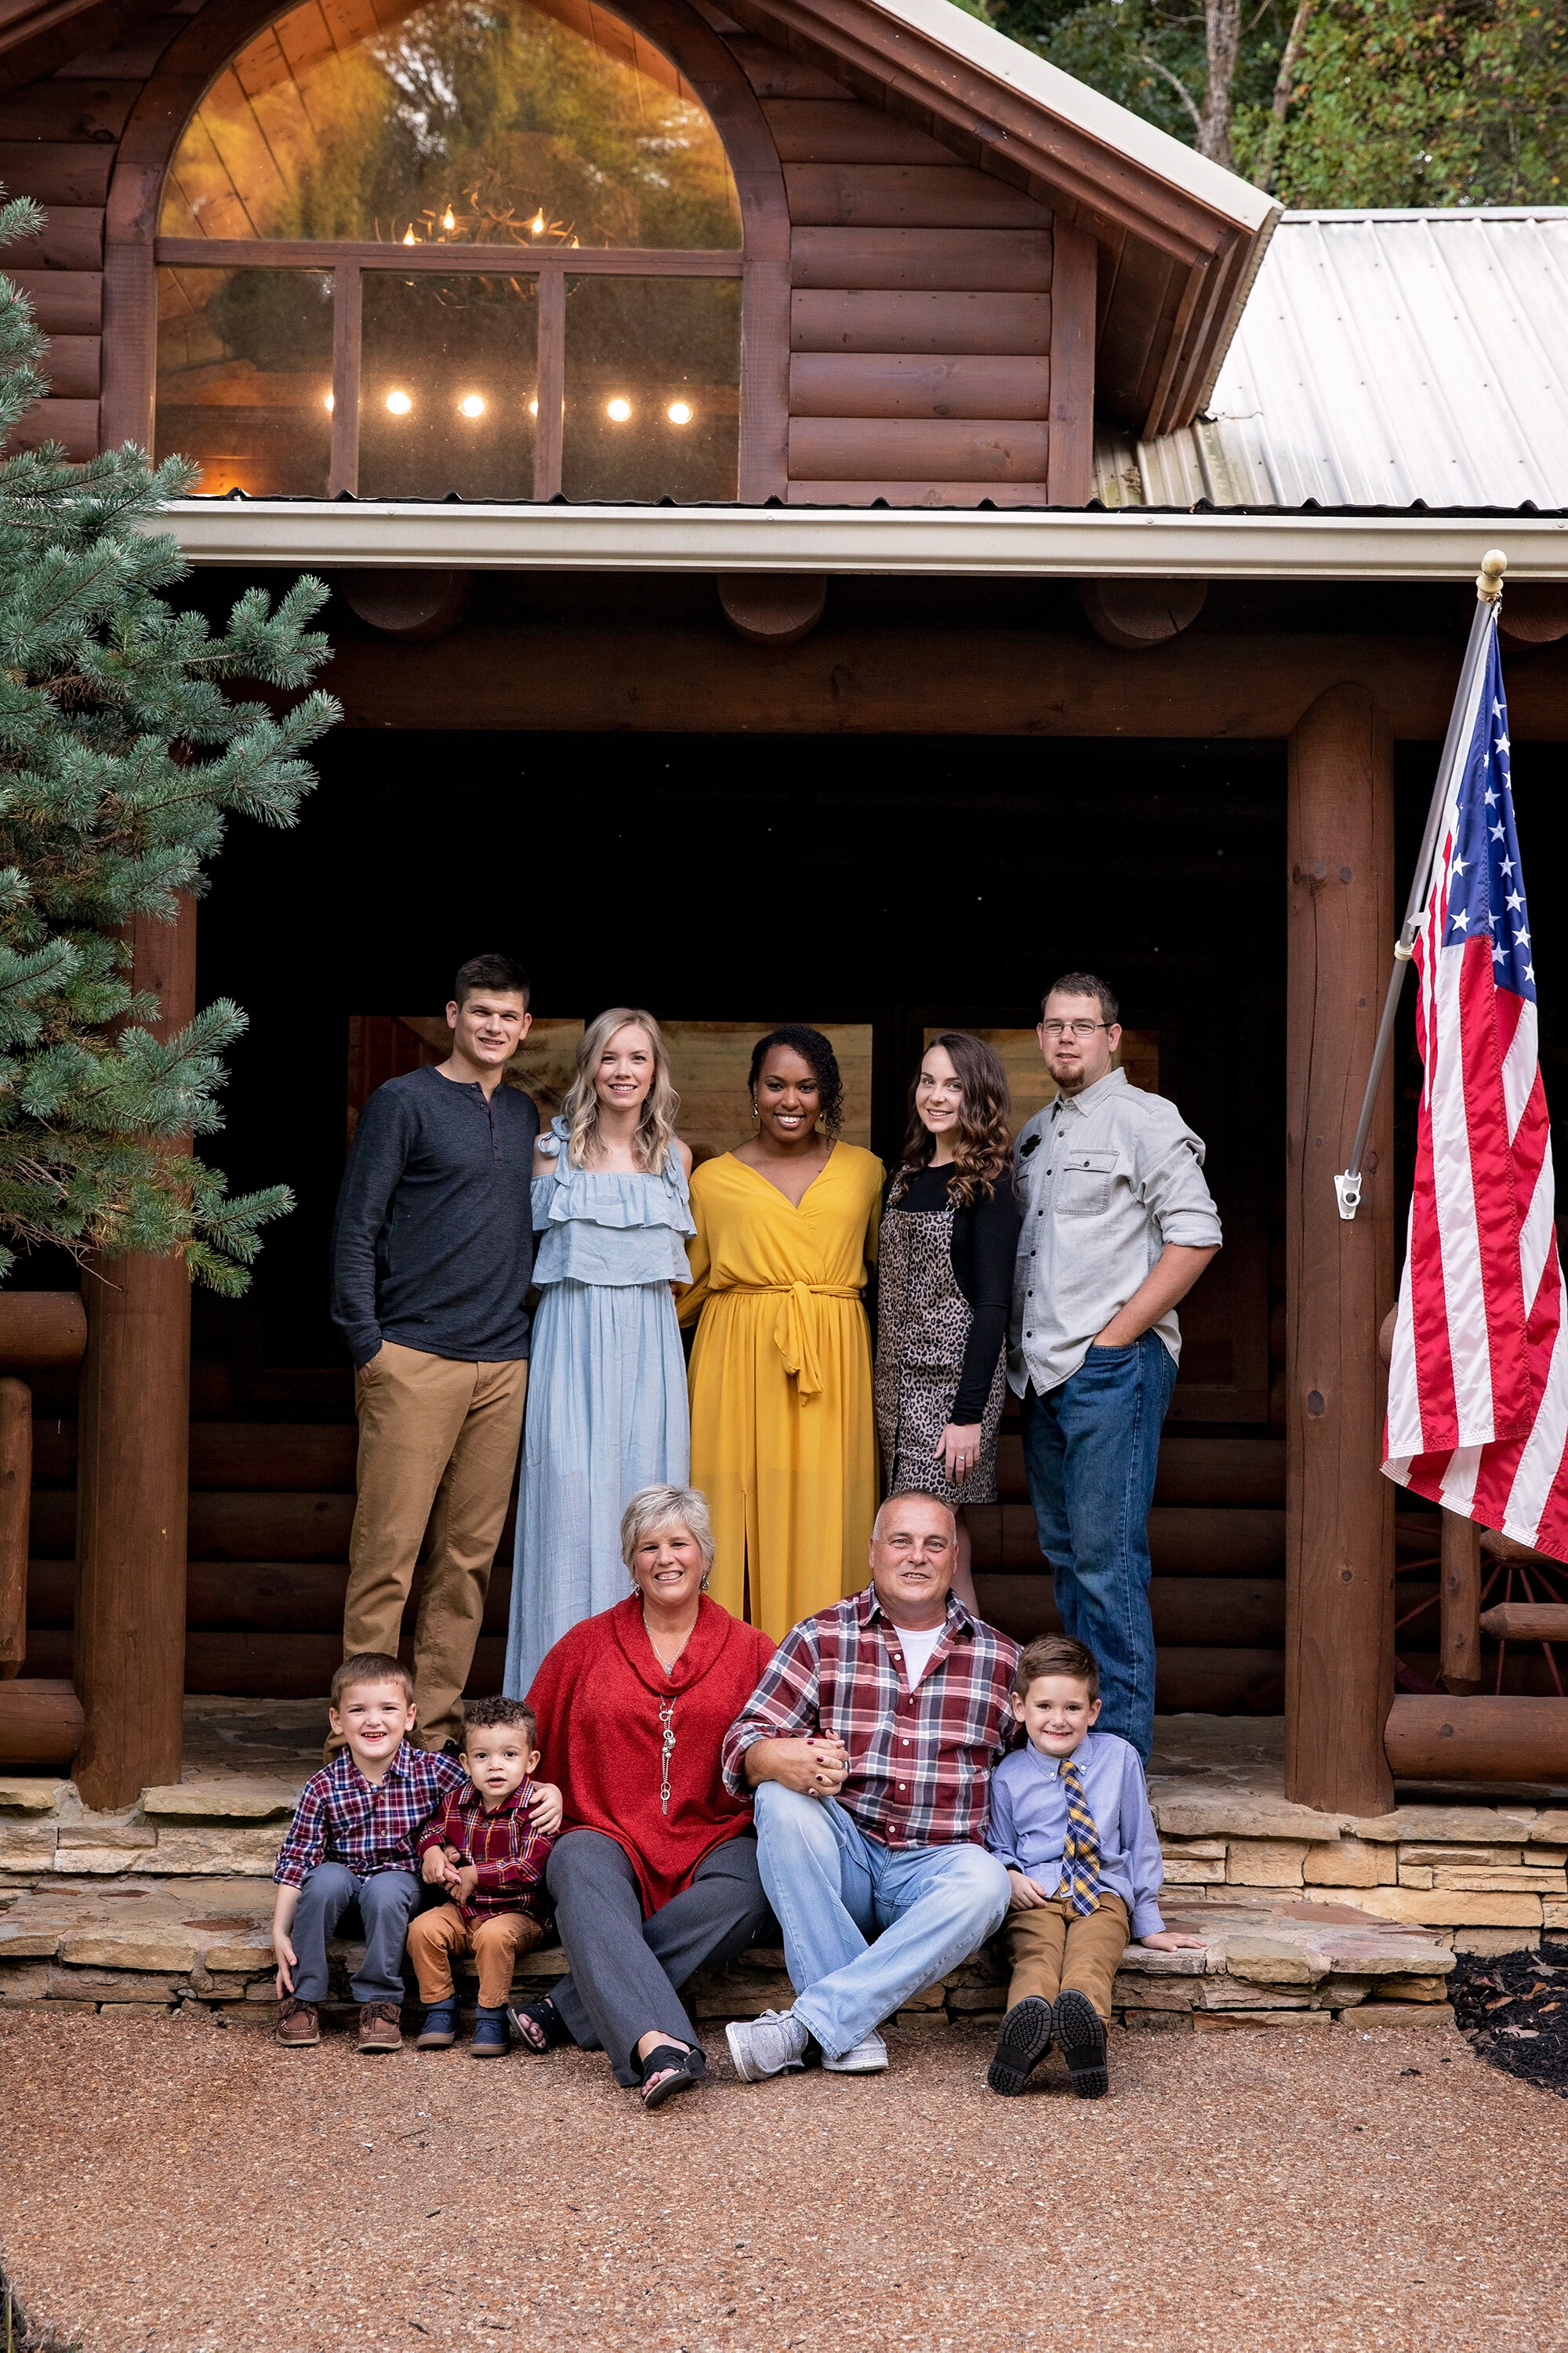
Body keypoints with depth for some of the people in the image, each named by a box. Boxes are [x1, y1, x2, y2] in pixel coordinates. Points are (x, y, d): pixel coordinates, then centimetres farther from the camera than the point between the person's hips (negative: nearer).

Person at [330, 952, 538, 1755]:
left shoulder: (523, 1114, 17)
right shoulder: (403, 1102, -1)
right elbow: (355, 1227, -5)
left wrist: (527, 1330, 13)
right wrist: (366, 1341, -12)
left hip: (503, 1362, 6)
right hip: (415, 1358, -6)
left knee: (469, 1553, 6)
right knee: (388, 1550, -6)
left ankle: (437, 1720, 12)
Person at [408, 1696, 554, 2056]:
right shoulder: (456, 1803, 4)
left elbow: (529, 1867, -20)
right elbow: (431, 1829, 24)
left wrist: (476, 1875, -17)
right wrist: (432, 1851, 0)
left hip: (517, 1912, -5)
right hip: (461, 1909, 5)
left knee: (494, 1935, -36)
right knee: (422, 1929, -19)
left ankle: (492, 2017, -21)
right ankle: (440, 2008, -5)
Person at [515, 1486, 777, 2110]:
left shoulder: (748, 1649, 15)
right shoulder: (586, 1645, 16)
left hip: (712, 1842, 0)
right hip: (607, 1836, 0)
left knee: (747, 1891, -35)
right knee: (583, 1875, -36)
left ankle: (570, 2009, -34)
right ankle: (659, 2046, -55)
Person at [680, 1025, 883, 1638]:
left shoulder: (864, 1171, 10)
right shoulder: (713, 1180, 7)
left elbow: (882, 1265, 23)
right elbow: (684, 1289, 16)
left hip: (831, 1362, 1)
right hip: (740, 1363, -1)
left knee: (820, 1515, -2)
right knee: (741, 1514, -4)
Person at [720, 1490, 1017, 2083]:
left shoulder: (1001, 1659, 12)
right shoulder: (822, 1638, 8)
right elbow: (743, 1743, -2)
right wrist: (779, 1760, -26)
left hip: (936, 1864, 0)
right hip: (843, 1853, 0)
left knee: (985, 1882, -34)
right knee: (782, 1800, -31)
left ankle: (809, 2022, -36)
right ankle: (851, 2029, -33)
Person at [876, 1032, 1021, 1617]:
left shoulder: (986, 1184, -8)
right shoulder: (909, 1174, 13)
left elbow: (993, 1305, -12)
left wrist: (970, 1414, -17)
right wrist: (880, 1387, 13)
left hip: (956, 1378, -7)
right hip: (901, 1379, 7)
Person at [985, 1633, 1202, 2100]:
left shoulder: (1119, 1758, 9)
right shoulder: (1008, 1776, 9)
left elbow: (1140, 1842, 15)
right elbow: (998, 1848, 20)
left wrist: (1148, 1924, 15)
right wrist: (1009, 1876, -5)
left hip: (1103, 1892, 0)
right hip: (1036, 1896, 0)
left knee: (1091, 1957, -34)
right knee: (1037, 1956, -34)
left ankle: (1083, 2016, -66)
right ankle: (1026, 2023, -65)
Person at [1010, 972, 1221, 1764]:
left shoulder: (1143, 1119, -5)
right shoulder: (1034, 1134, 19)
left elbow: (1196, 1236, -13)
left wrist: (1114, 1336, -14)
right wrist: (1021, 1348, 12)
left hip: (1114, 1369, -8)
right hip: (1042, 1372, 8)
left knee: (1107, 1559, -10)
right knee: (1064, 1552, 11)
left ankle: (1123, 1746, -7)